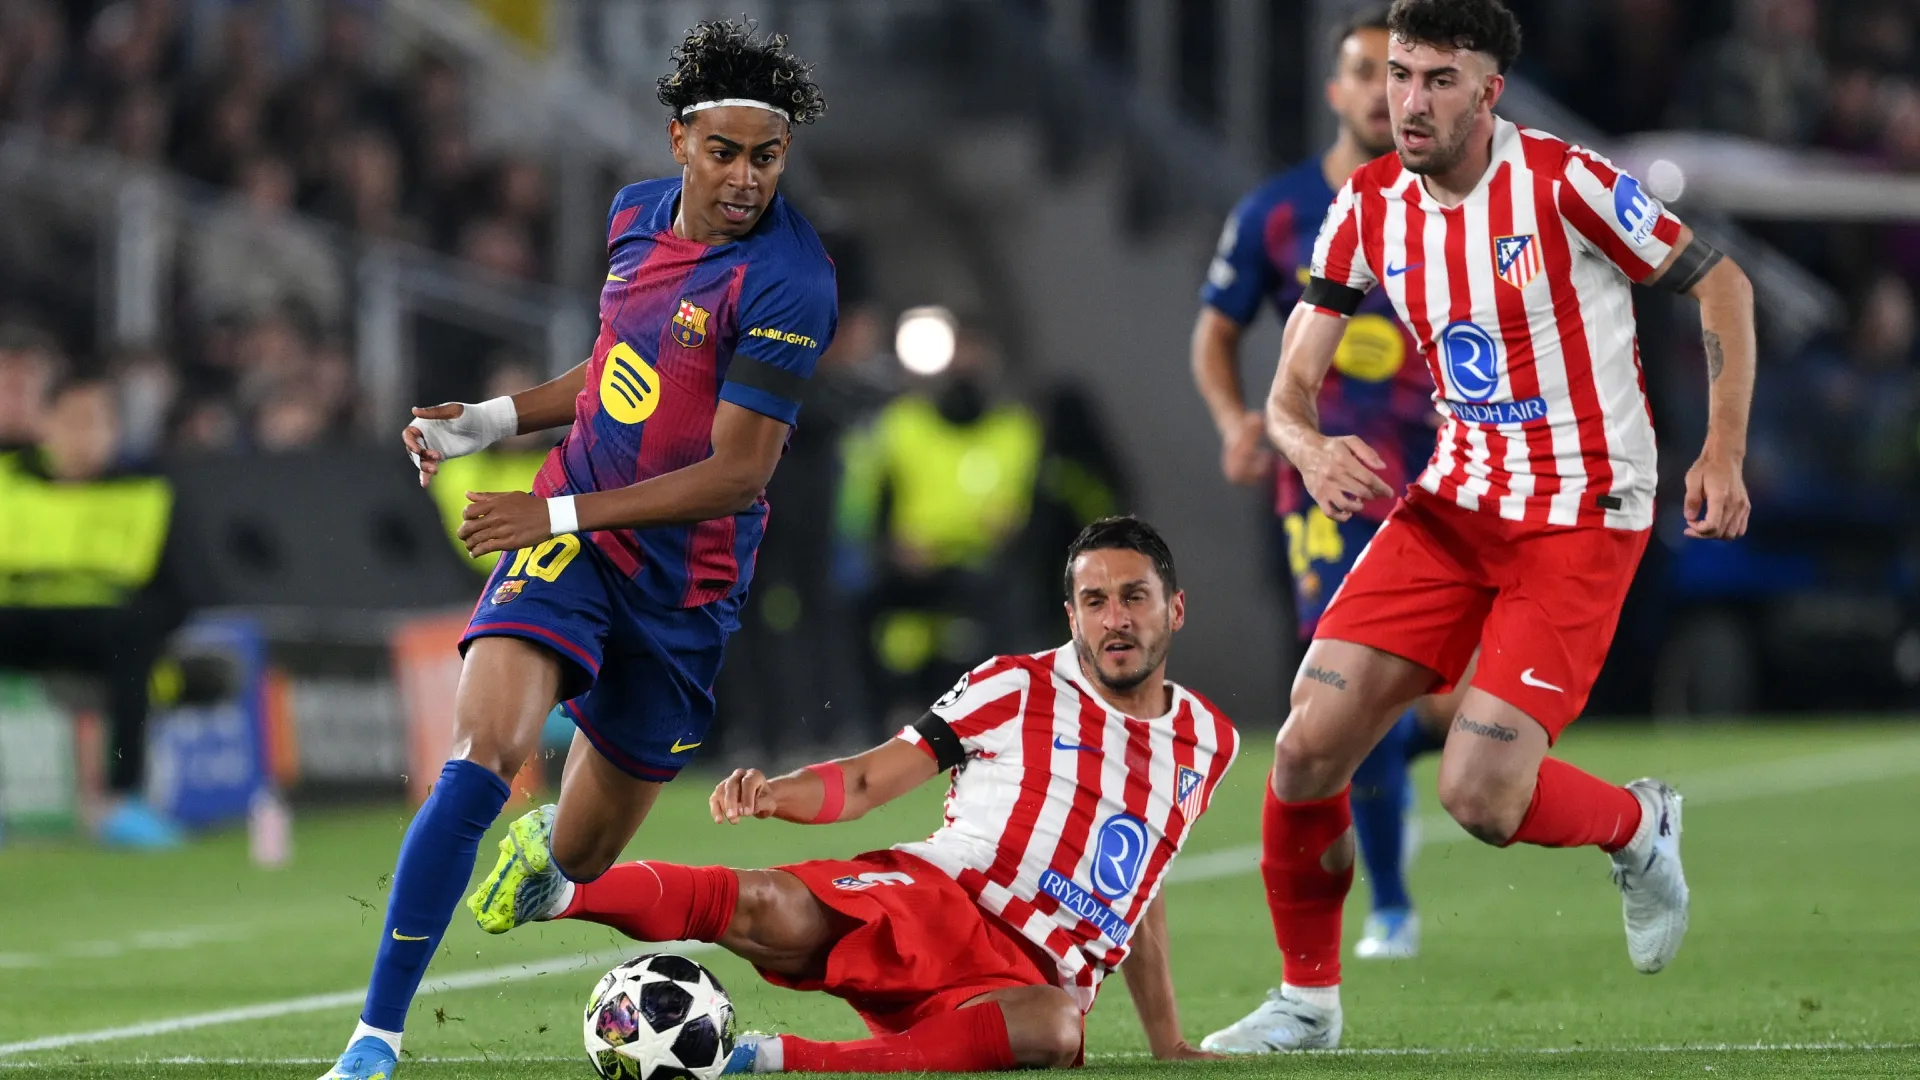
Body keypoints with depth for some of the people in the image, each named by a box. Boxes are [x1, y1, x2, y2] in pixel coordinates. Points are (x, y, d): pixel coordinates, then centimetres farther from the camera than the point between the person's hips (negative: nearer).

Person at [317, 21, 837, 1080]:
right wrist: (489, 419, 8)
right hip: (568, 539, 3)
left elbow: (737, 472, -19)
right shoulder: (637, 212, 3)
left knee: (578, 867, 9)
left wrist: (559, 513, -22)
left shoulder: (785, 282, -18)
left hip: (684, 583, -3)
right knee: (481, 758, -25)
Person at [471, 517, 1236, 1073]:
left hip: (1022, 976, 1)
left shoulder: (1207, 741, 17)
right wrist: (771, 793, -17)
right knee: (775, 914, -37)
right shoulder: (1020, 688, 6)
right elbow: (867, 781, 3)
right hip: (927, 900, -1)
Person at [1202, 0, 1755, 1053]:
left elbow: (1719, 283, -3)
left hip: (1581, 520, -5)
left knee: (1478, 794, -17)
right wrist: (1312, 450, -19)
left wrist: (1723, 452, -10)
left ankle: (1639, 827, 16)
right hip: (1454, 505, 5)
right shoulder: (1368, 208, 1)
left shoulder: (1562, 182, -15)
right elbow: (1289, 387, 4)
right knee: (1307, 749, -7)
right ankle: (1307, 997, 13)